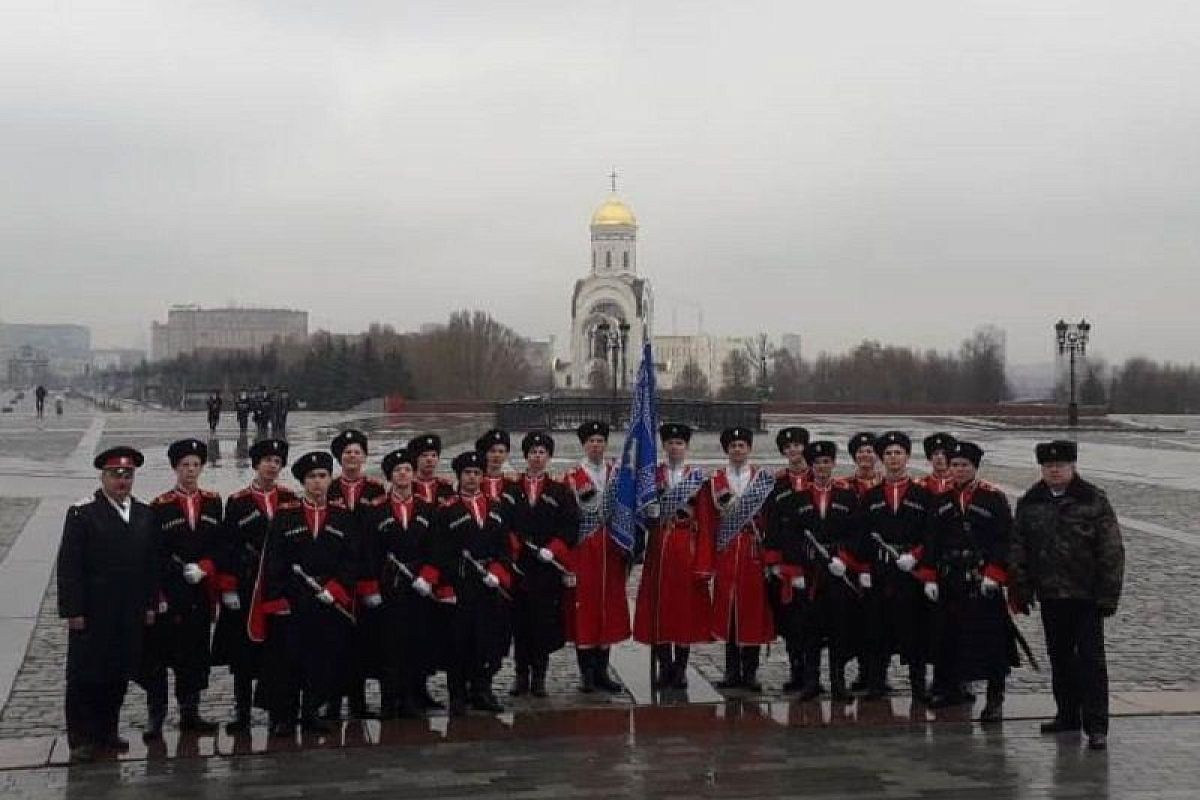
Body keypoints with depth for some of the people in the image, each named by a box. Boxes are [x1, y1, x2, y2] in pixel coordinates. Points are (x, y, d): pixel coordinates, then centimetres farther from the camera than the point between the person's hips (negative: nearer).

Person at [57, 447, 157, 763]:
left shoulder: (145, 514, 9)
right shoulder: (82, 513, -5)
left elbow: (151, 564, 12)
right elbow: (69, 566, -8)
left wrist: (149, 605, 7)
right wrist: (73, 611, -12)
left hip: (130, 615, 4)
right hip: (92, 615, -4)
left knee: (119, 676, 9)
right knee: (84, 677, 2)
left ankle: (106, 731, 22)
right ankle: (81, 738, 10)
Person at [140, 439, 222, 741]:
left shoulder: (213, 502, 7)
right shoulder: (160, 506, -3)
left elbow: (218, 544, 8)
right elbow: (154, 555, -5)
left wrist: (204, 568, -10)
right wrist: (158, 596, -10)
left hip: (201, 593, 3)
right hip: (168, 594, -3)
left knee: (195, 654, 11)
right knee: (158, 657, 0)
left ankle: (190, 713, 21)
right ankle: (155, 718, 7)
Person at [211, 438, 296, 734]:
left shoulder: (290, 500, 6)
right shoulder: (238, 502, 1)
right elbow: (226, 548, -1)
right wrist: (228, 588, -6)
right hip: (247, 588, -1)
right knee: (244, 652, 3)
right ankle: (241, 713, 11)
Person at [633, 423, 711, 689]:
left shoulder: (698, 475, 6)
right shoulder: (652, 475, 8)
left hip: (688, 544, -1)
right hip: (659, 545, 1)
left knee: (687, 602, 0)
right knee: (659, 604, 0)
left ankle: (680, 668, 8)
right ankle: (664, 667, 8)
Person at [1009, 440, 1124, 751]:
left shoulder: (1094, 500, -4)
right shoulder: (1029, 503, 7)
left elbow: (1111, 550, -6)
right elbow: (1018, 550, 11)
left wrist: (1108, 594, -10)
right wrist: (1020, 591, 6)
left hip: (1086, 596, -4)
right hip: (1050, 596, 4)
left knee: (1090, 659, -4)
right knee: (1060, 658, 13)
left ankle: (1096, 726, -1)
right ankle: (1068, 714, 26)